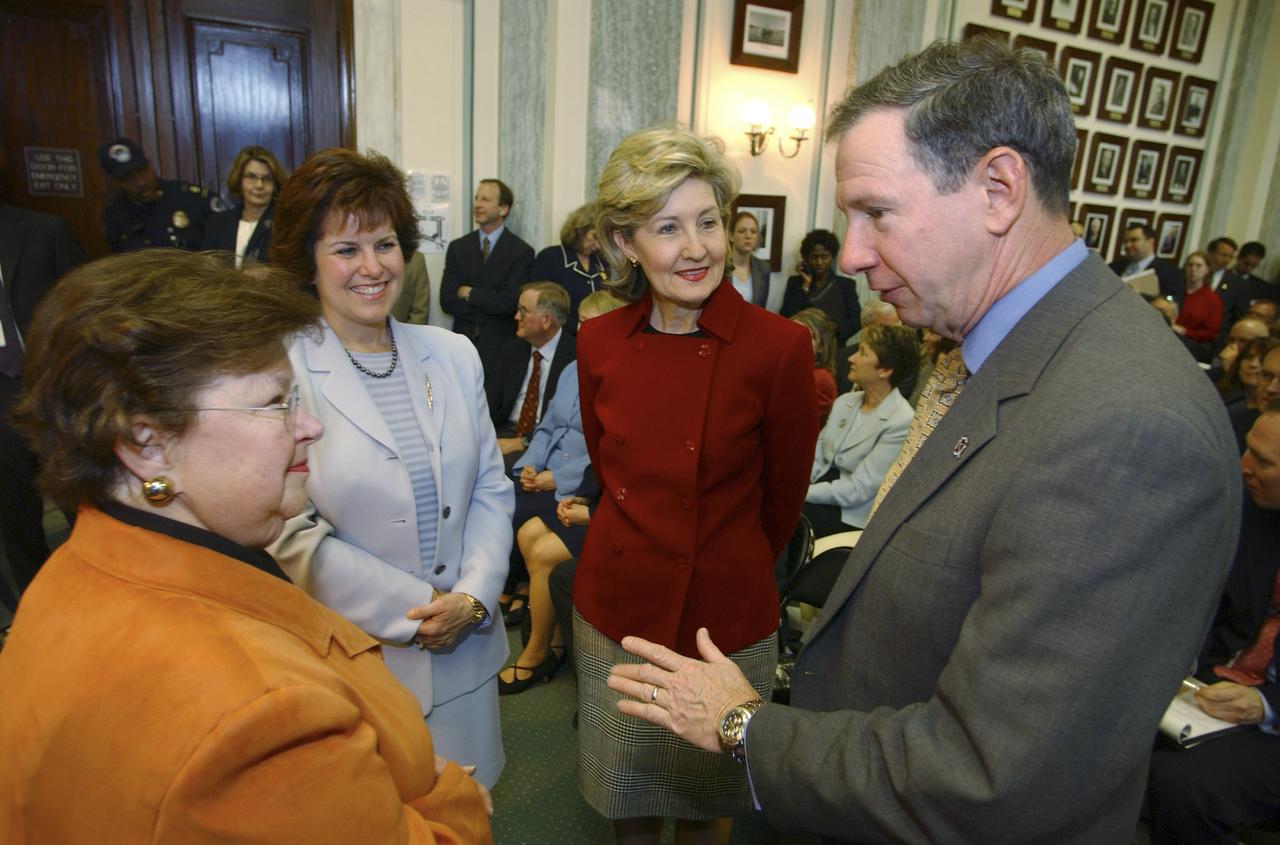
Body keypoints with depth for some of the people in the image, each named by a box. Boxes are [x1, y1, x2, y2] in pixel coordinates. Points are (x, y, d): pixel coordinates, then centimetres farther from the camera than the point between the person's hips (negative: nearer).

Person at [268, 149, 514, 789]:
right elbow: (292, 534, -14)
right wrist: (414, 612, -13)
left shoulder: (452, 355, 3)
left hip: (465, 649, 4)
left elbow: (491, 488, 4)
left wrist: (472, 597, -8)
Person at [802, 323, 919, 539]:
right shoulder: (845, 401, 9)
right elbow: (815, 458, 9)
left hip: (850, 516, -6)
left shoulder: (900, 423, -15)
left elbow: (858, 490, -17)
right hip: (822, 496, 6)